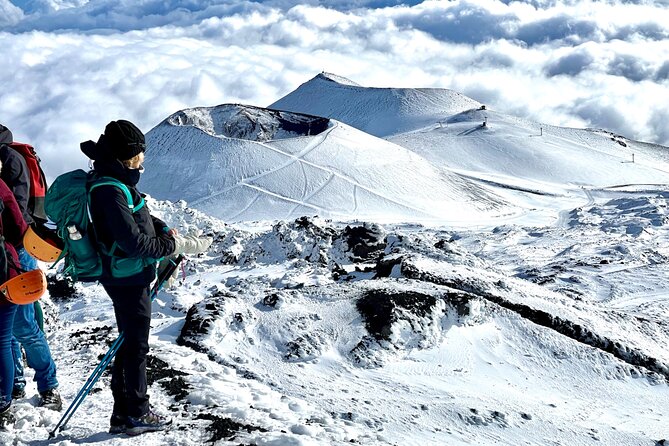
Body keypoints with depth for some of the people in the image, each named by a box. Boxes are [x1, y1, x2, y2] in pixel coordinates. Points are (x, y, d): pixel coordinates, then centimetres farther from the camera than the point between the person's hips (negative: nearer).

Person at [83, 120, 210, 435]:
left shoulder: (115, 183, 6)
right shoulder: (110, 192, -25)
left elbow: (137, 217, 20)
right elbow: (134, 242, -27)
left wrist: (164, 230, 4)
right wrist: (174, 245, -16)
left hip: (129, 277, 10)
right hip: (127, 280, -10)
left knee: (130, 343, 18)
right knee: (136, 345, 4)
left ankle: (123, 414, 27)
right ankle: (136, 414, 19)